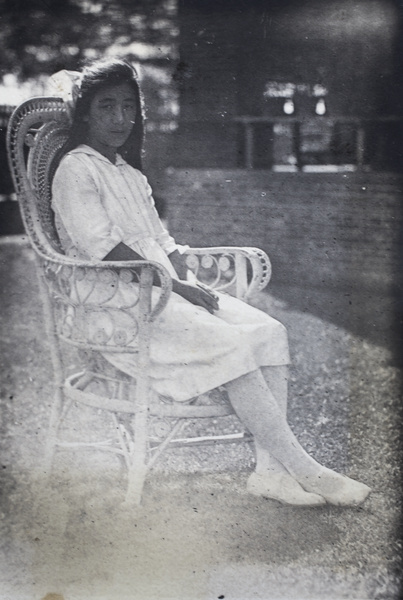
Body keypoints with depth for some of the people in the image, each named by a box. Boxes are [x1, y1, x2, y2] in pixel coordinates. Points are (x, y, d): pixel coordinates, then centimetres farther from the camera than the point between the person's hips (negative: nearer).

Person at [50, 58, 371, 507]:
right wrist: (177, 287, -16)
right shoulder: (75, 170, -3)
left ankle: (269, 468, -18)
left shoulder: (130, 174, 23)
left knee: (270, 331, -13)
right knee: (234, 345, -26)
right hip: (121, 304, -8)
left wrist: (188, 286, -2)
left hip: (165, 289, 8)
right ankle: (301, 468, -18)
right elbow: (105, 249, -15)